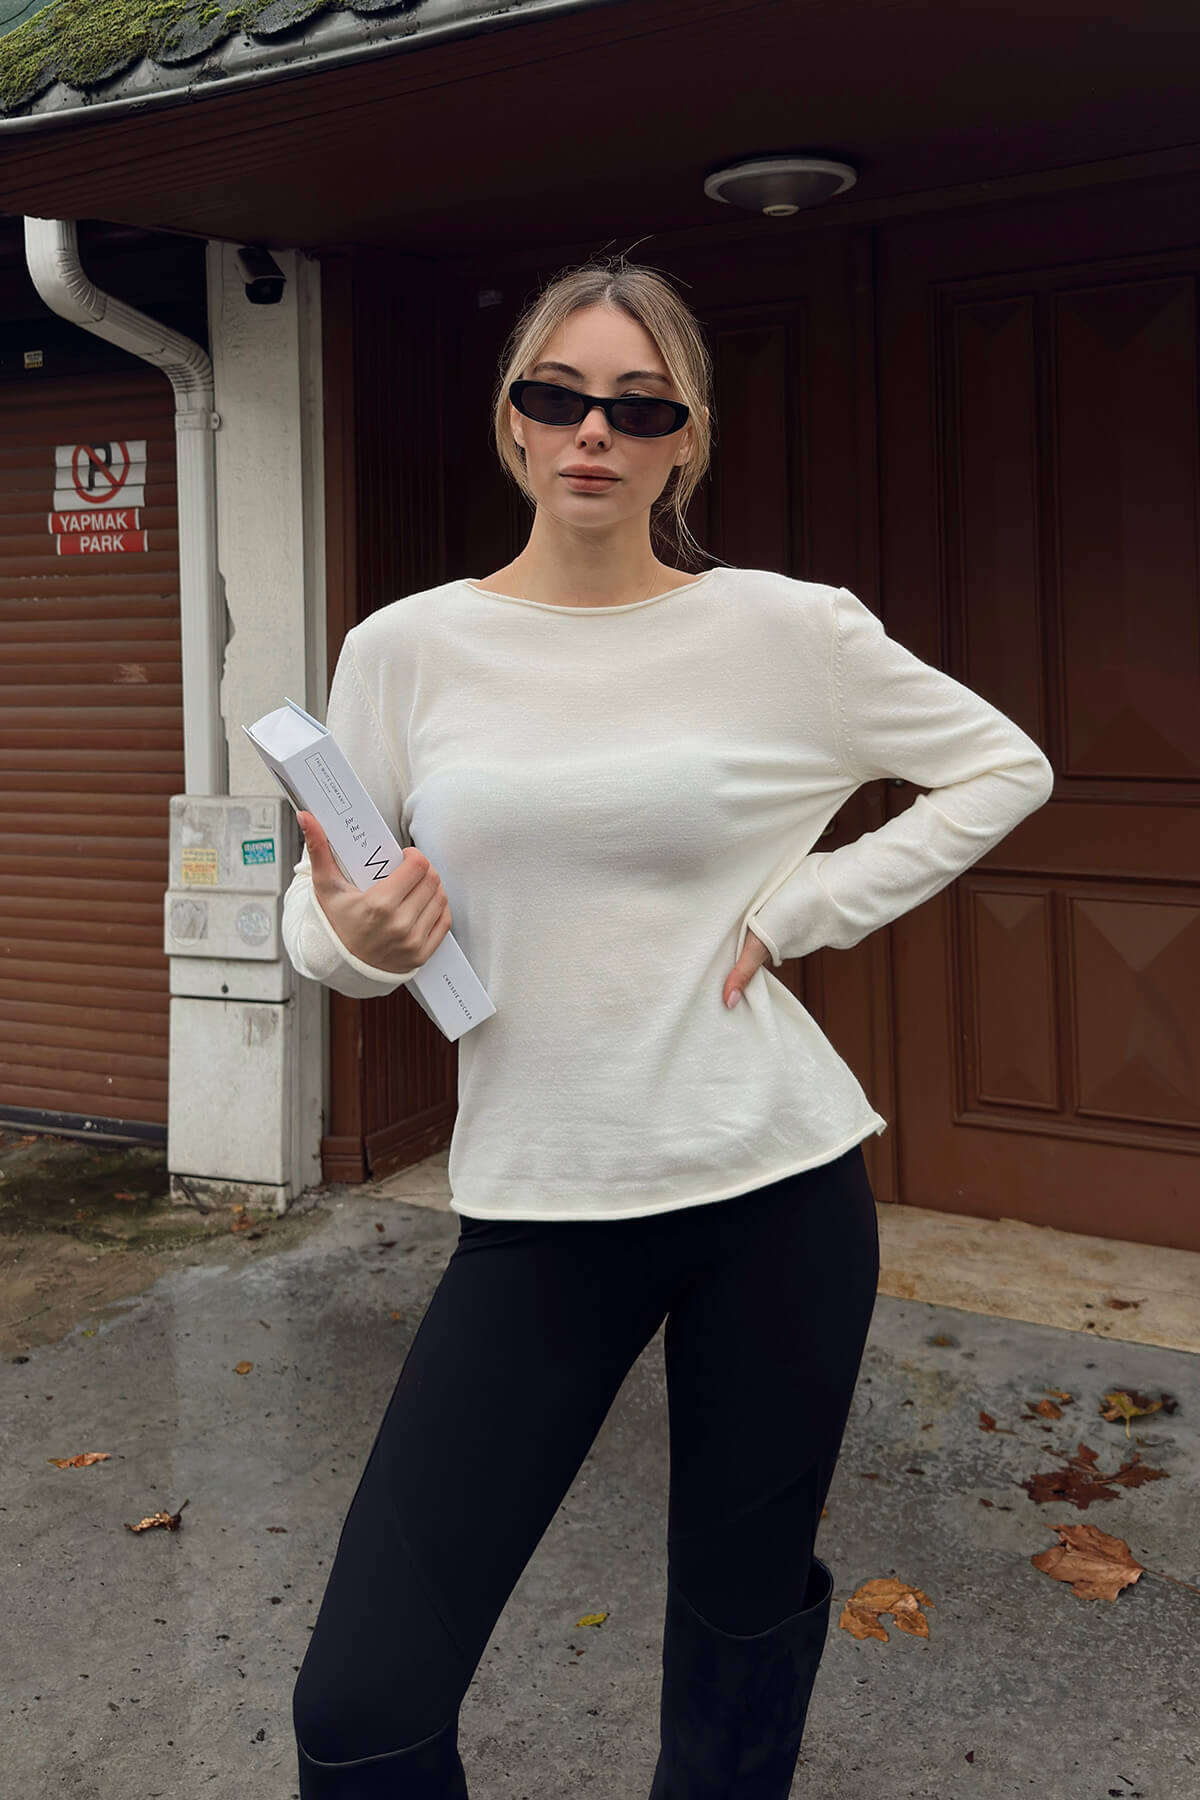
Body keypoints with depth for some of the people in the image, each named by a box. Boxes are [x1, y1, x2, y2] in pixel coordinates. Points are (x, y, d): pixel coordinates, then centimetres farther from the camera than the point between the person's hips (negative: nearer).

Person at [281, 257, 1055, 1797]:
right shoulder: (405, 650, 0)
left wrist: (802, 909, -3)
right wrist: (355, 936, -18)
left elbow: (1004, 767, 9)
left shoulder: (785, 633, -2)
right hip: (537, 1206, 1)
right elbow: (318, 915, 6)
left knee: (745, 1624, 17)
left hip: (777, 1190, 0)